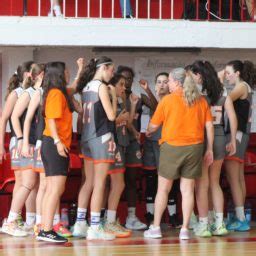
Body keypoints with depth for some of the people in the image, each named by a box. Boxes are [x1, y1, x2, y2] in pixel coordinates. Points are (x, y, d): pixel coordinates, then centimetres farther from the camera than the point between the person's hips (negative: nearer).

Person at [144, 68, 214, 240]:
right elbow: (209, 126, 3)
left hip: (172, 147, -2)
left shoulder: (167, 100, -3)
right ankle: (185, 229, 3)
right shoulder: (200, 100, 5)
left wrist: (148, 132, 24)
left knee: (163, 189, 8)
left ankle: (155, 228, 11)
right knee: (188, 190, 6)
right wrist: (210, 149, 10)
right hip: (194, 148, 3)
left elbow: (154, 125, 3)